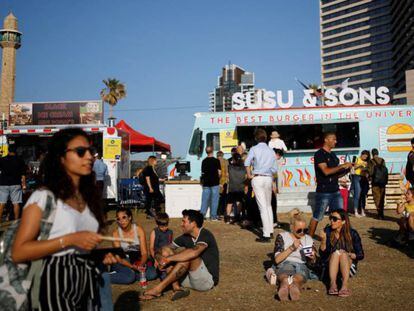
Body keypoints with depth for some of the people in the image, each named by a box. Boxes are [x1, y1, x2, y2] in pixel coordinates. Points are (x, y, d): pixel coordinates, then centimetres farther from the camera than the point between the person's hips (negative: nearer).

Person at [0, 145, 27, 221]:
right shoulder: (20, 161, 0)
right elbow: (23, 175, -1)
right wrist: (24, 185, 6)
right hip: (15, 184, -1)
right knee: (16, 203, 1)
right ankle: (16, 220, 3)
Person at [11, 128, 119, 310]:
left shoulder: (89, 198, 11)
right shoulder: (43, 197, -10)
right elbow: (18, 253, -16)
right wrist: (70, 239, -23)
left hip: (87, 281, 6)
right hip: (58, 283, -6)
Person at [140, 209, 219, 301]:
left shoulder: (206, 235, -17)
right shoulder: (186, 237, 4)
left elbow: (194, 252, -36)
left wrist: (168, 258, -29)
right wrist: (162, 259, -17)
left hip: (208, 280, -7)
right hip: (192, 278, 7)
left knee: (188, 257, -30)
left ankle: (158, 289, -29)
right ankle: (176, 288, -24)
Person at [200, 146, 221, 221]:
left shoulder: (204, 161, 4)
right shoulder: (216, 161, -7)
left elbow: (202, 172, 10)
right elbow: (219, 172, -6)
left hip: (206, 183, 4)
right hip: (215, 183, -4)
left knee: (205, 200, 7)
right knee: (214, 200, 2)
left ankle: (202, 215, 6)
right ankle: (213, 216, 3)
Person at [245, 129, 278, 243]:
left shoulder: (254, 149, -4)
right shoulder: (271, 151, 8)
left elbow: (247, 163, -20)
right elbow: (274, 169, 6)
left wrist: (249, 175, -8)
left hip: (257, 179, -4)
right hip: (268, 179, 4)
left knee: (263, 206, -6)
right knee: (268, 205, 19)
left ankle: (266, 235, -6)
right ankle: (270, 230, 25)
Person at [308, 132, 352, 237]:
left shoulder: (333, 155, 14)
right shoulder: (319, 154, -9)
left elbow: (336, 174, 17)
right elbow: (326, 171, -21)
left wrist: (346, 169, 1)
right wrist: (342, 165, -17)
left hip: (335, 191, 7)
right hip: (323, 192, -7)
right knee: (317, 217, 2)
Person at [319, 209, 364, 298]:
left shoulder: (352, 233, -8)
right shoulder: (327, 231, -6)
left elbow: (360, 255, -3)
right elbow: (322, 254, -8)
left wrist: (348, 254, -21)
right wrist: (323, 240, -25)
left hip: (349, 266, 0)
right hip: (329, 266, 1)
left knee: (343, 254, -28)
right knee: (336, 252, -27)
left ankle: (345, 285, -41)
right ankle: (332, 284, -39)